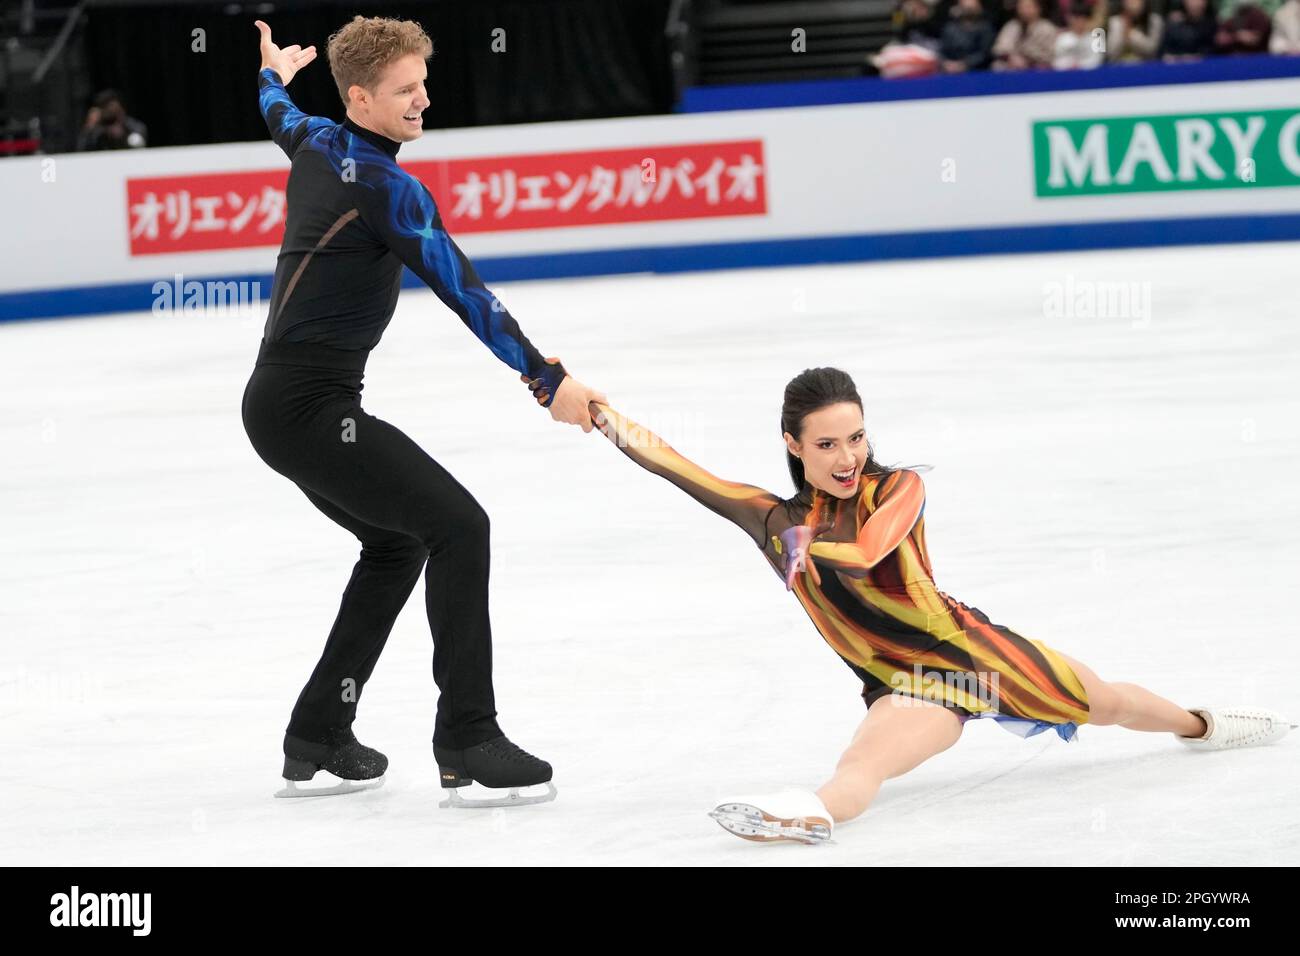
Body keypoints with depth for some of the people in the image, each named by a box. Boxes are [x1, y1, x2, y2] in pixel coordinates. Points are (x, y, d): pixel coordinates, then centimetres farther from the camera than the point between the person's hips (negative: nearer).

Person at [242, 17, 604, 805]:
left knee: (397, 543, 21)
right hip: (311, 409, -10)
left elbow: (281, 116, 35)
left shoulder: (318, 145, 10)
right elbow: (464, 292, -22)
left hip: (279, 405, 10)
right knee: (457, 525, -15)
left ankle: (317, 742, 23)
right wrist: (549, 380, -24)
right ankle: (469, 747, -18)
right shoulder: (387, 186, -17)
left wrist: (275, 75, 58)